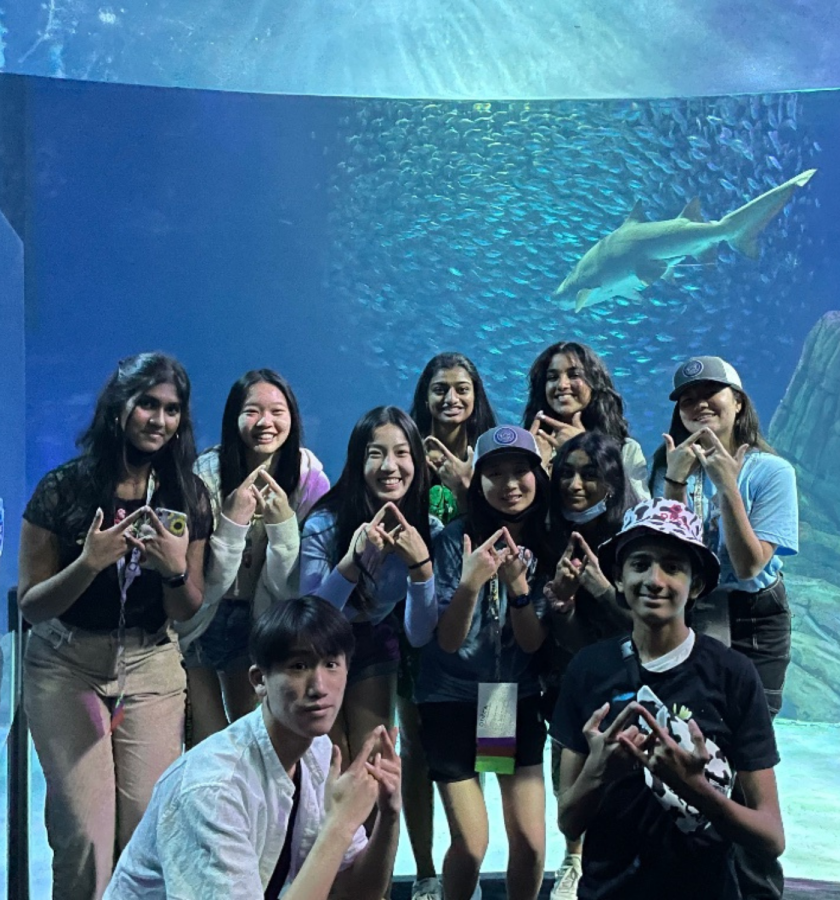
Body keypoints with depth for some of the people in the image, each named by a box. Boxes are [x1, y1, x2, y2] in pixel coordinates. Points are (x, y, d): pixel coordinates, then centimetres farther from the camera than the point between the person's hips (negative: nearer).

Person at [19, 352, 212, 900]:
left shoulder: (188, 496, 1)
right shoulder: (63, 489, -6)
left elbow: (186, 612, 4)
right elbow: (31, 606, -6)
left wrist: (176, 568, -17)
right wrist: (89, 562, -23)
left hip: (151, 669, 2)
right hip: (66, 668, -2)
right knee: (87, 834, -10)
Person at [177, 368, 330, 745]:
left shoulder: (306, 474, -14)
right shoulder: (208, 474, -22)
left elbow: (287, 586, -13)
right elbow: (207, 585, -20)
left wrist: (283, 522, -29)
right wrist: (233, 520, -34)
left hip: (253, 616, 3)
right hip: (197, 616, -3)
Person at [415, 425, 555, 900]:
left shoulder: (546, 544, -5)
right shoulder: (456, 539, -14)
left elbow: (533, 643, -8)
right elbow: (447, 641, -16)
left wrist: (518, 585, -25)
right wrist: (470, 583, -33)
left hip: (518, 701, 3)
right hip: (452, 700, -3)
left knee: (530, 841, 0)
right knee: (471, 844, -4)